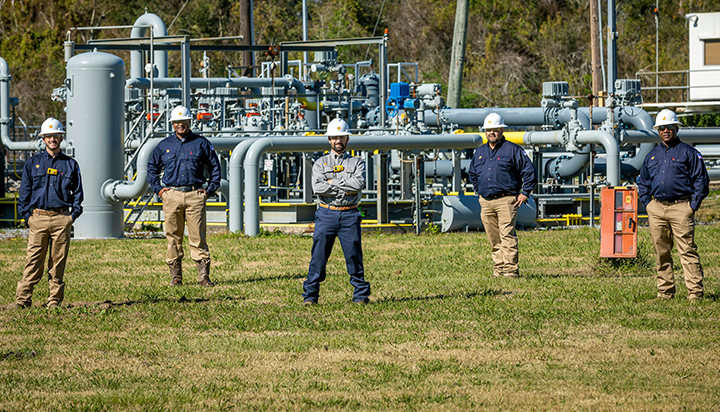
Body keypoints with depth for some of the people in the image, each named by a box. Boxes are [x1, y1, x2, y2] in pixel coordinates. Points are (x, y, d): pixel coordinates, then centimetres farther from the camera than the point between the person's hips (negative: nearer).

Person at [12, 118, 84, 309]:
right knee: (33, 260, -8)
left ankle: (55, 300, 7)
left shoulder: (70, 164, 11)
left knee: (58, 262, 2)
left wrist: (73, 214, 1)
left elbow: (78, 192, 14)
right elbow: (24, 192, 11)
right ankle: (23, 299, -8)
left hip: (62, 219, 1)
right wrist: (27, 216, 1)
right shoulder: (33, 163, 10)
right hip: (38, 219, -1)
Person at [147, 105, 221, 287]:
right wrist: (158, 189, 8)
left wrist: (210, 190, 4)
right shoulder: (164, 145, 12)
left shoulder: (201, 143, 8)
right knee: (173, 238, 1)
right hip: (171, 195, 2)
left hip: (195, 195, -1)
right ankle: (175, 277, 6)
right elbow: (152, 168, 21)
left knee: (198, 238, -5)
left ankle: (204, 277, -5)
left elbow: (215, 167, 14)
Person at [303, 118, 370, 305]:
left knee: (354, 256, 0)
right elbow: (318, 187, -8)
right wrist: (345, 190, -11)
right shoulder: (320, 163, 9)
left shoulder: (357, 163, 10)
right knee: (318, 255, -3)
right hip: (326, 214, 0)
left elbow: (359, 183, -10)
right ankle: (310, 295, 0)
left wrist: (333, 181, -9)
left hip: (349, 215, 0)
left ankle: (361, 295, 7)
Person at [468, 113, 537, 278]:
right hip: (486, 202, 6)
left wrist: (524, 193, -5)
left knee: (507, 235, -13)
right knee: (494, 239, 8)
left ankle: (511, 269, -13)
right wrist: (478, 191, 22)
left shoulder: (512, 150, -3)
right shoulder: (480, 152, 15)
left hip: (506, 200, -6)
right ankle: (499, 269, 13)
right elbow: (472, 173, 32)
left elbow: (529, 170, -4)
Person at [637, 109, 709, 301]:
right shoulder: (652, 156, 17)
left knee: (687, 251, -10)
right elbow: (643, 182, 27)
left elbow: (701, 180, 0)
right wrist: (647, 204, 13)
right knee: (661, 252, 7)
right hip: (657, 208, 5)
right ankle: (665, 291, 14)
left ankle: (695, 292, -11)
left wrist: (693, 206, -6)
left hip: (681, 208, -5)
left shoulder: (688, 153, 2)